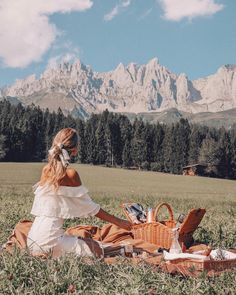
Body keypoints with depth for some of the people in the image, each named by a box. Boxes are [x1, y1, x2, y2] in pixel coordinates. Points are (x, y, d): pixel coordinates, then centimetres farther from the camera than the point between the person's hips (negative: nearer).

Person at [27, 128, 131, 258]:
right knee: (95, 248, 6)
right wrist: (118, 221, 4)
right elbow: (90, 207, -4)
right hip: (49, 240, -8)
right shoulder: (70, 174, -12)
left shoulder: (46, 170, 7)